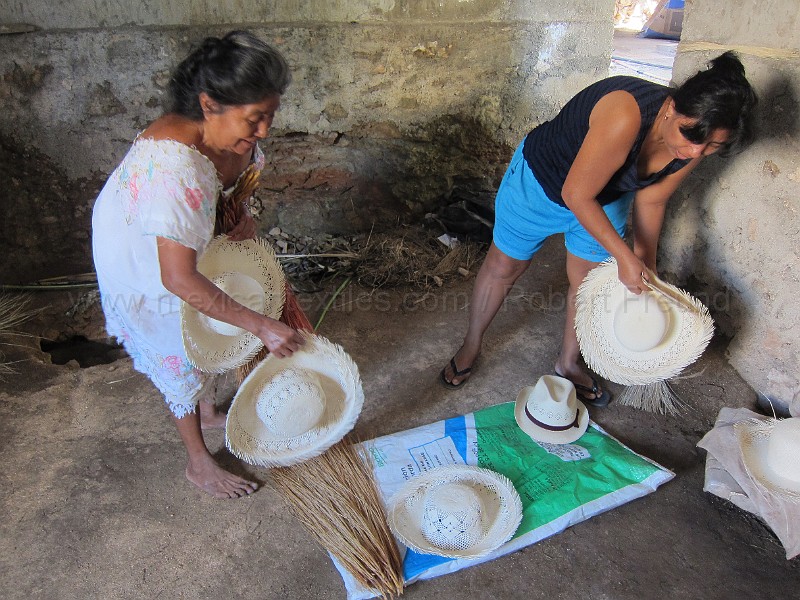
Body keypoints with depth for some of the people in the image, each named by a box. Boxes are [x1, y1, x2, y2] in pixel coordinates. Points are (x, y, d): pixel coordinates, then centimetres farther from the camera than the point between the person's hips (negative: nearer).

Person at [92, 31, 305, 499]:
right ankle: (200, 463, 29)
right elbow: (179, 279, -44)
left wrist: (241, 211, -16)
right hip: (141, 260, -7)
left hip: (186, 240, 7)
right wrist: (260, 326, -41)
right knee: (179, 355, 7)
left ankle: (208, 413, 51)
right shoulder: (173, 166, -45)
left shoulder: (231, 131, -21)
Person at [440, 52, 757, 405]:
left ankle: (567, 364, 35)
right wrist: (624, 257, -29)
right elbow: (576, 195, -34)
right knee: (503, 268, 8)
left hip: (605, 199, 6)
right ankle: (470, 347, 30)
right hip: (541, 181, -5)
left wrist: (646, 265, -1)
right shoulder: (626, 115, -41)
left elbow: (650, 202, -3)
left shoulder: (690, 149, -18)